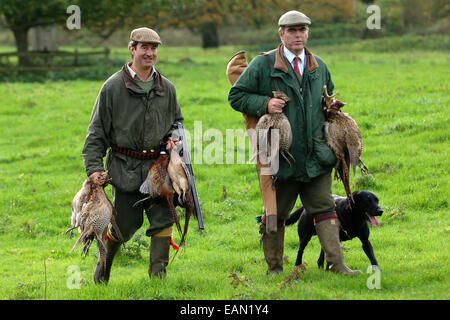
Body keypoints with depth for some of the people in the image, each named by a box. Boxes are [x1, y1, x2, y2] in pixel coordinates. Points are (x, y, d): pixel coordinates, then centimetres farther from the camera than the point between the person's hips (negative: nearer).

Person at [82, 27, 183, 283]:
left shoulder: (166, 88, 10)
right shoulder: (114, 87, -2)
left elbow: (177, 122, 25)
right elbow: (97, 131, 0)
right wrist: (94, 166, -8)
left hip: (158, 166, 3)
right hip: (125, 168, -3)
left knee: (163, 220, -7)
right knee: (124, 225, 2)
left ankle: (158, 275, 0)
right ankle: (103, 265, 29)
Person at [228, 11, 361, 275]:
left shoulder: (319, 67, 14)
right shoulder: (263, 64, -1)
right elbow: (236, 96, -1)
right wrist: (265, 104, -15)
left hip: (316, 155, 3)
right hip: (281, 155, -3)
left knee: (325, 208, -1)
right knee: (275, 213, 5)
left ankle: (336, 263, -2)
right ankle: (275, 269, 16)